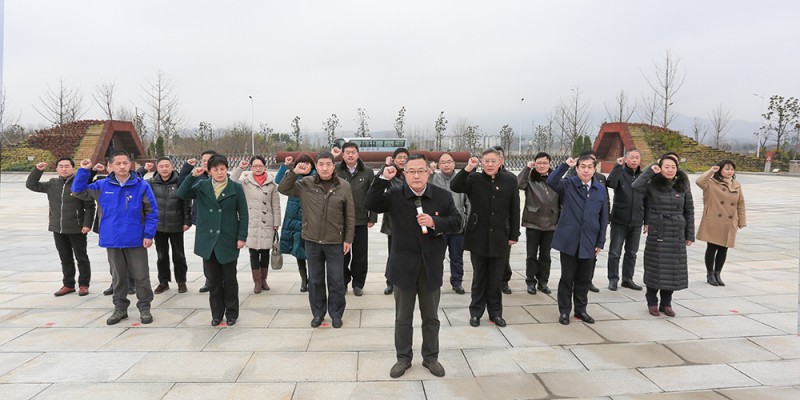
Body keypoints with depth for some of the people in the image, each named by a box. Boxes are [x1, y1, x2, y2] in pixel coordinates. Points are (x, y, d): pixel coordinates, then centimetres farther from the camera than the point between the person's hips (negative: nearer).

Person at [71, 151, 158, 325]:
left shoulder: (141, 185, -8)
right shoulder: (102, 186, 2)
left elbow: (152, 211, -6)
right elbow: (78, 191, 9)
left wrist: (149, 234, -11)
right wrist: (84, 171, -3)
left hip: (136, 240, -3)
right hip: (112, 240, 3)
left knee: (141, 275, 5)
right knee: (118, 277, 15)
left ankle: (144, 308, 18)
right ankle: (120, 308, 28)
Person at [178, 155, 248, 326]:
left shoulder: (236, 188, -2)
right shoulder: (201, 186, 5)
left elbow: (243, 214, -2)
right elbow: (181, 194, -7)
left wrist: (242, 237, -7)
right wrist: (192, 176, -16)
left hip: (228, 241, -2)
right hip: (208, 241, 2)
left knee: (229, 279, 8)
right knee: (213, 280, 11)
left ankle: (231, 313, 21)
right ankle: (217, 314, 23)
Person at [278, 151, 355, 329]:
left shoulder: (344, 186, -5)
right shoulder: (306, 184, -2)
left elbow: (350, 215, 0)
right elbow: (282, 189, 0)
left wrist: (348, 239, -1)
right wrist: (295, 172, -13)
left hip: (335, 241, -1)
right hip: (312, 240, 1)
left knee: (336, 280, 7)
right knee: (315, 279, 13)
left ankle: (336, 314, 24)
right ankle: (318, 313, 29)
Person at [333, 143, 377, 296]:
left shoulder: (367, 172, 1)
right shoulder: (336, 170, 1)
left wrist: (372, 218, 1)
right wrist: (331, 157, -13)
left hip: (361, 221, 0)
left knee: (360, 255, 8)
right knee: (342, 254, 10)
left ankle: (358, 284, 24)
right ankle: (343, 283, 26)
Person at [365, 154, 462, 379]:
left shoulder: (442, 196, -3)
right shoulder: (395, 195, -5)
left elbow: (457, 223, -3)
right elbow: (371, 205, -16)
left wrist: (434, 222, -20)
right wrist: (383, 179, -23)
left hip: (431, 266, 1)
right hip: (404, 266, -1)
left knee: (431, 317, 15)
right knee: (403, 317, 13)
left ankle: (431, 357, 33)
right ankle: (403, 358, 30)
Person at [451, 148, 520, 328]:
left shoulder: (510, 180, 0)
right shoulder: (474, 179, -3)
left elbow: (515, 210, 2)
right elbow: (454, 187, -19)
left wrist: (514, 235, 0)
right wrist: (467, 169, -27)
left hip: (500, 238, 1)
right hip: (478, 237, -1)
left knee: (496, 279, 11)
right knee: (479, 277, 11)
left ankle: (495, 312, 26)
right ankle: (476, 312, 24)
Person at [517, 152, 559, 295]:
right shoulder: (530, 178, -4)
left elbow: (561, 200, 7)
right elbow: (518, 184, -25)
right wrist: (527, 168, -19)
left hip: (550, 223, 2)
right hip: (533, 222, -2)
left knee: (545, 255, 13)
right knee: (531, 255, 6)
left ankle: (543, 282, 25)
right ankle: (531, 282, 18)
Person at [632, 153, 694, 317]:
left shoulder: (683, 186, 5)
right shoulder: (652, 185, -3)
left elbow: (689, 211, 8)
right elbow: (636, 186, -24)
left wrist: (690, 235, 6)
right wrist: (650, 170, -17)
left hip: (677, 236, 3)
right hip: (656, 234, -3)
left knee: (673, 270, 7)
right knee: (655, 269, 4)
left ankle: (666, 303, 22)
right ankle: (652, 302, 18)